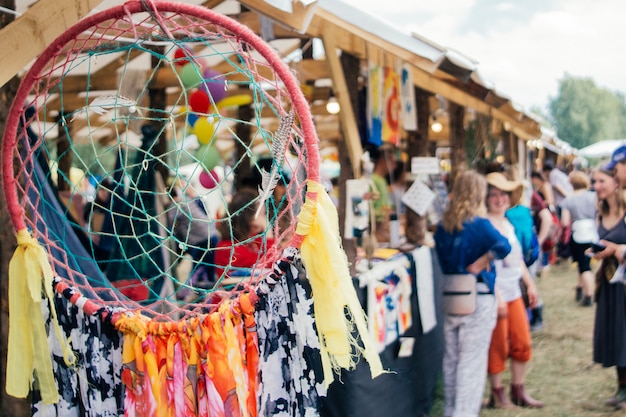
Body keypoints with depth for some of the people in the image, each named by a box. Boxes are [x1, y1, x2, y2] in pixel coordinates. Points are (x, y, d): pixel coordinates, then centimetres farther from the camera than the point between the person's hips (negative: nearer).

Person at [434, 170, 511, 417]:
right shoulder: (479, 224, -14)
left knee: (451, 357, 16)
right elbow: (503, 246, -29)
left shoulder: (443, 226, 4)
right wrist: (483, 261, -16)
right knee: (472, 359, 1)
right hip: (478, 299, -6)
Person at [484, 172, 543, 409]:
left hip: (514, 293, 8)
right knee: (498, 347, 0)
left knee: (522, 343, 11)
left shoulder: (509, 225, 13)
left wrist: (530, 284, 21)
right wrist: (497, 296, -20)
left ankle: (518, 391, 24)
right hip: (496, 295, -8)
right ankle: (497, 394, 14)